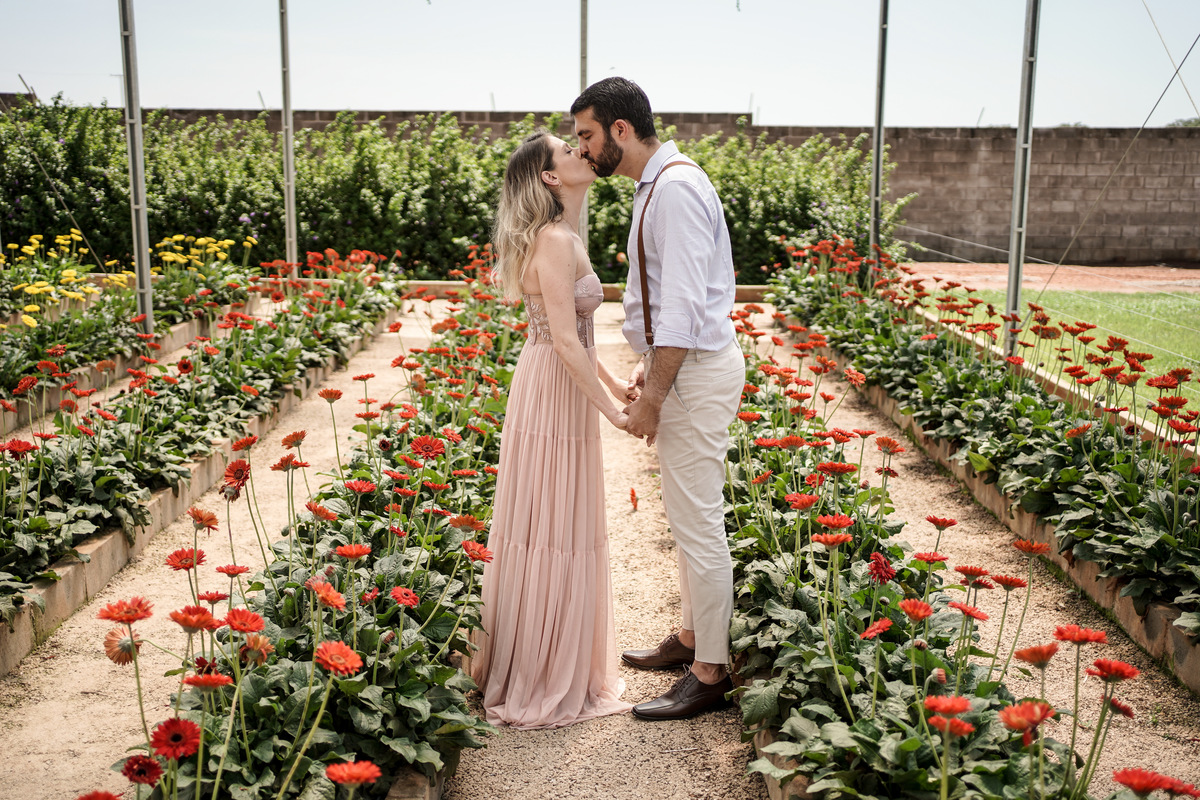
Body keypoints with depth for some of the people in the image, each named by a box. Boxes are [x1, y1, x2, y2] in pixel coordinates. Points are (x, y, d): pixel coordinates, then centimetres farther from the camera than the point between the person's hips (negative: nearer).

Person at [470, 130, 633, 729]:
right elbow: (565, 341, -23)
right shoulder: (556, 241, -19)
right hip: (553, 397, -10)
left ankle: (550, 665, 32)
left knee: (558, 529, 17)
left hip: (561, 392, 10)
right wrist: (612, 411, -17)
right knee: (549, 534, 0)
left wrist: (612, 382, 19)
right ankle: (535, 683, 13)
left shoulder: (563, 238, 12)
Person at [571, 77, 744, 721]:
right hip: (681, 364, 11)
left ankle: (709, 672, 8)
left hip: (698, 372, -11)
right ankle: (690, 639, 32)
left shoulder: (675, 188, -19)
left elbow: (682, 305, -24)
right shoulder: (657, 185, 14)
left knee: (697, 524, -3)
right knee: (686, 517, 18)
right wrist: (650, 365, 16)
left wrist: (653, 397, -21)